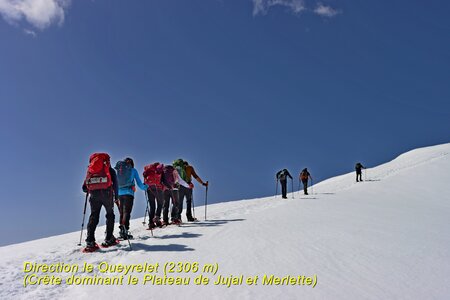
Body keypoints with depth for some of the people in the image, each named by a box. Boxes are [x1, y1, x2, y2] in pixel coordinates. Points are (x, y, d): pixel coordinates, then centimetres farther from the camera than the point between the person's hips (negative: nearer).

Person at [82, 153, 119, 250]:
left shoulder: (90, 170, 22)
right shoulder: (110, 169, 15)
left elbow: (84, 187, 17)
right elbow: (115, 183, 3)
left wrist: (89, 191, 36)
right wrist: (116, 196, 7)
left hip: (94, 195, 2)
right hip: (106, 193, -2)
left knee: (93, 216, 4)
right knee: (110, 215, 10)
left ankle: (90, 241, -9)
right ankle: (109, 239, 5)